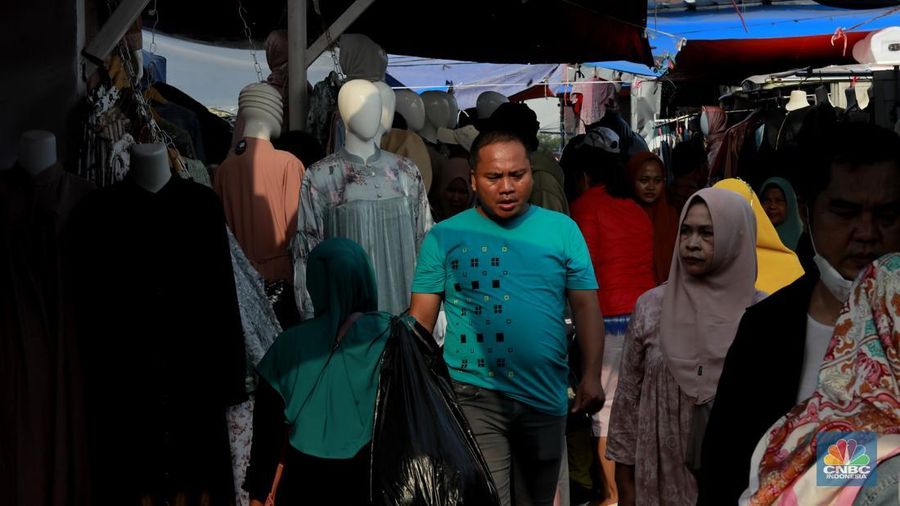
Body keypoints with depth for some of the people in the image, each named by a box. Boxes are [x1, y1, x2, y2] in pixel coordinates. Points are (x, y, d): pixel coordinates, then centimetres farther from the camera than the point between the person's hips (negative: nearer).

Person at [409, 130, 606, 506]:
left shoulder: (563, 230, 4)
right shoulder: (444, 236, 0)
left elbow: (586, 307, 4)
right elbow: (421, 319, -1)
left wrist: (592, 376, -6)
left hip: (546, 395, 3)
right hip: (474, 394, -3)